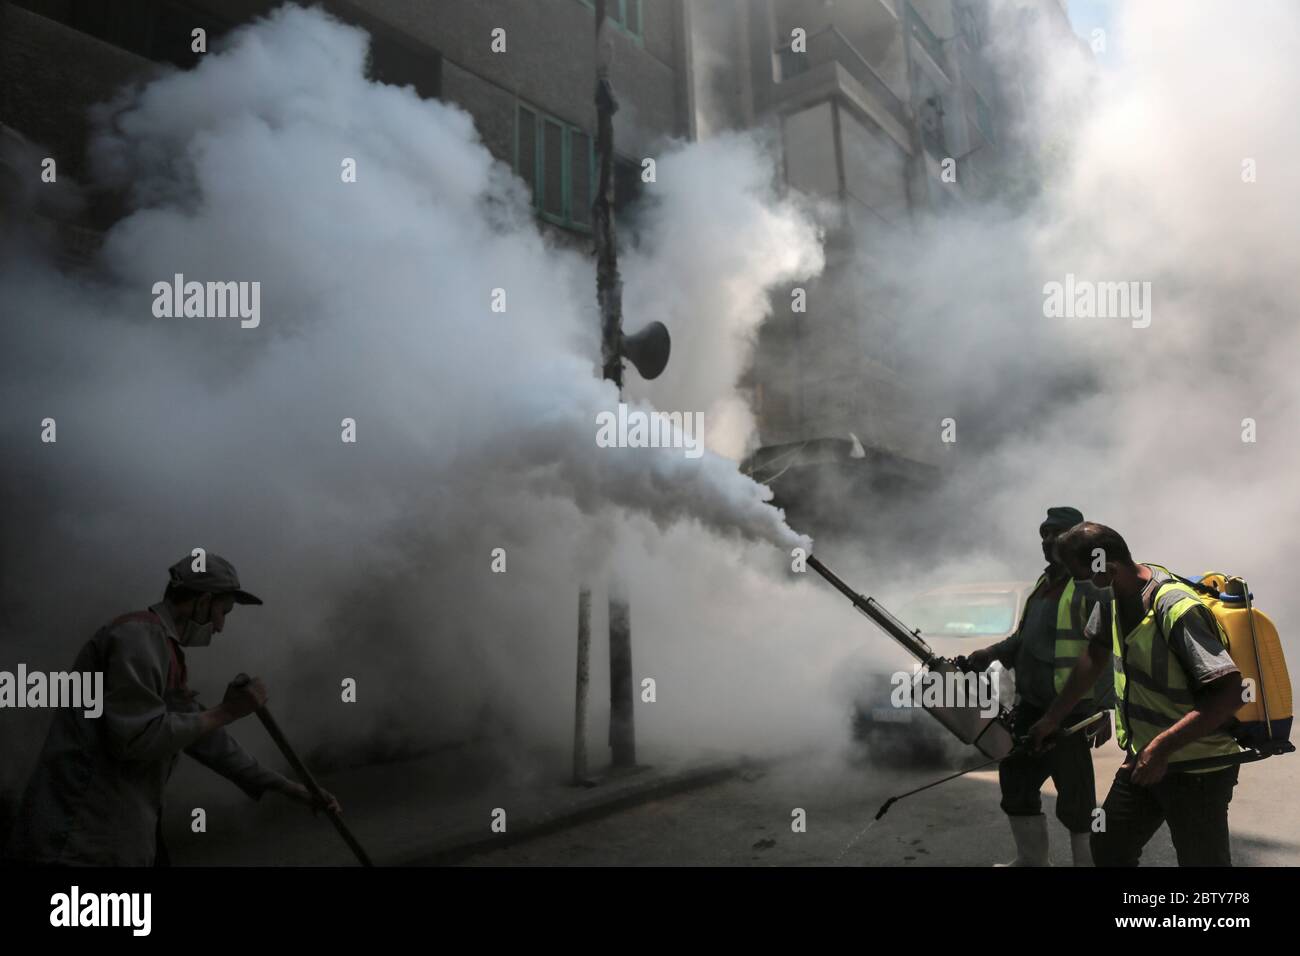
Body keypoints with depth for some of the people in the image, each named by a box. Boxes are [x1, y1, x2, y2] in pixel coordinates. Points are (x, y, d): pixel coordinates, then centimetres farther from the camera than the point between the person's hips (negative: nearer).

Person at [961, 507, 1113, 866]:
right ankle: (1030, 860, 32)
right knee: (1015, 779, 16)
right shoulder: (1044, 583, 15)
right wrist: (991, 653, 10)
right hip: (1030, 704, 10)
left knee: (1075, 796, -3)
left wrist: (1103, 710, -22)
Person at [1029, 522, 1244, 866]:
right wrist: (1052, 718, 14)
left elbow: (1229, 692, -32)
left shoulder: (1178, 609, -28)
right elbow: (1095, 656, 12)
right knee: (1107, 849, 15)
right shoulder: (1113, 595, -2)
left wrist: (1161, 748, -33)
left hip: (1197, 770, -8)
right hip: (1142, 760, 8)